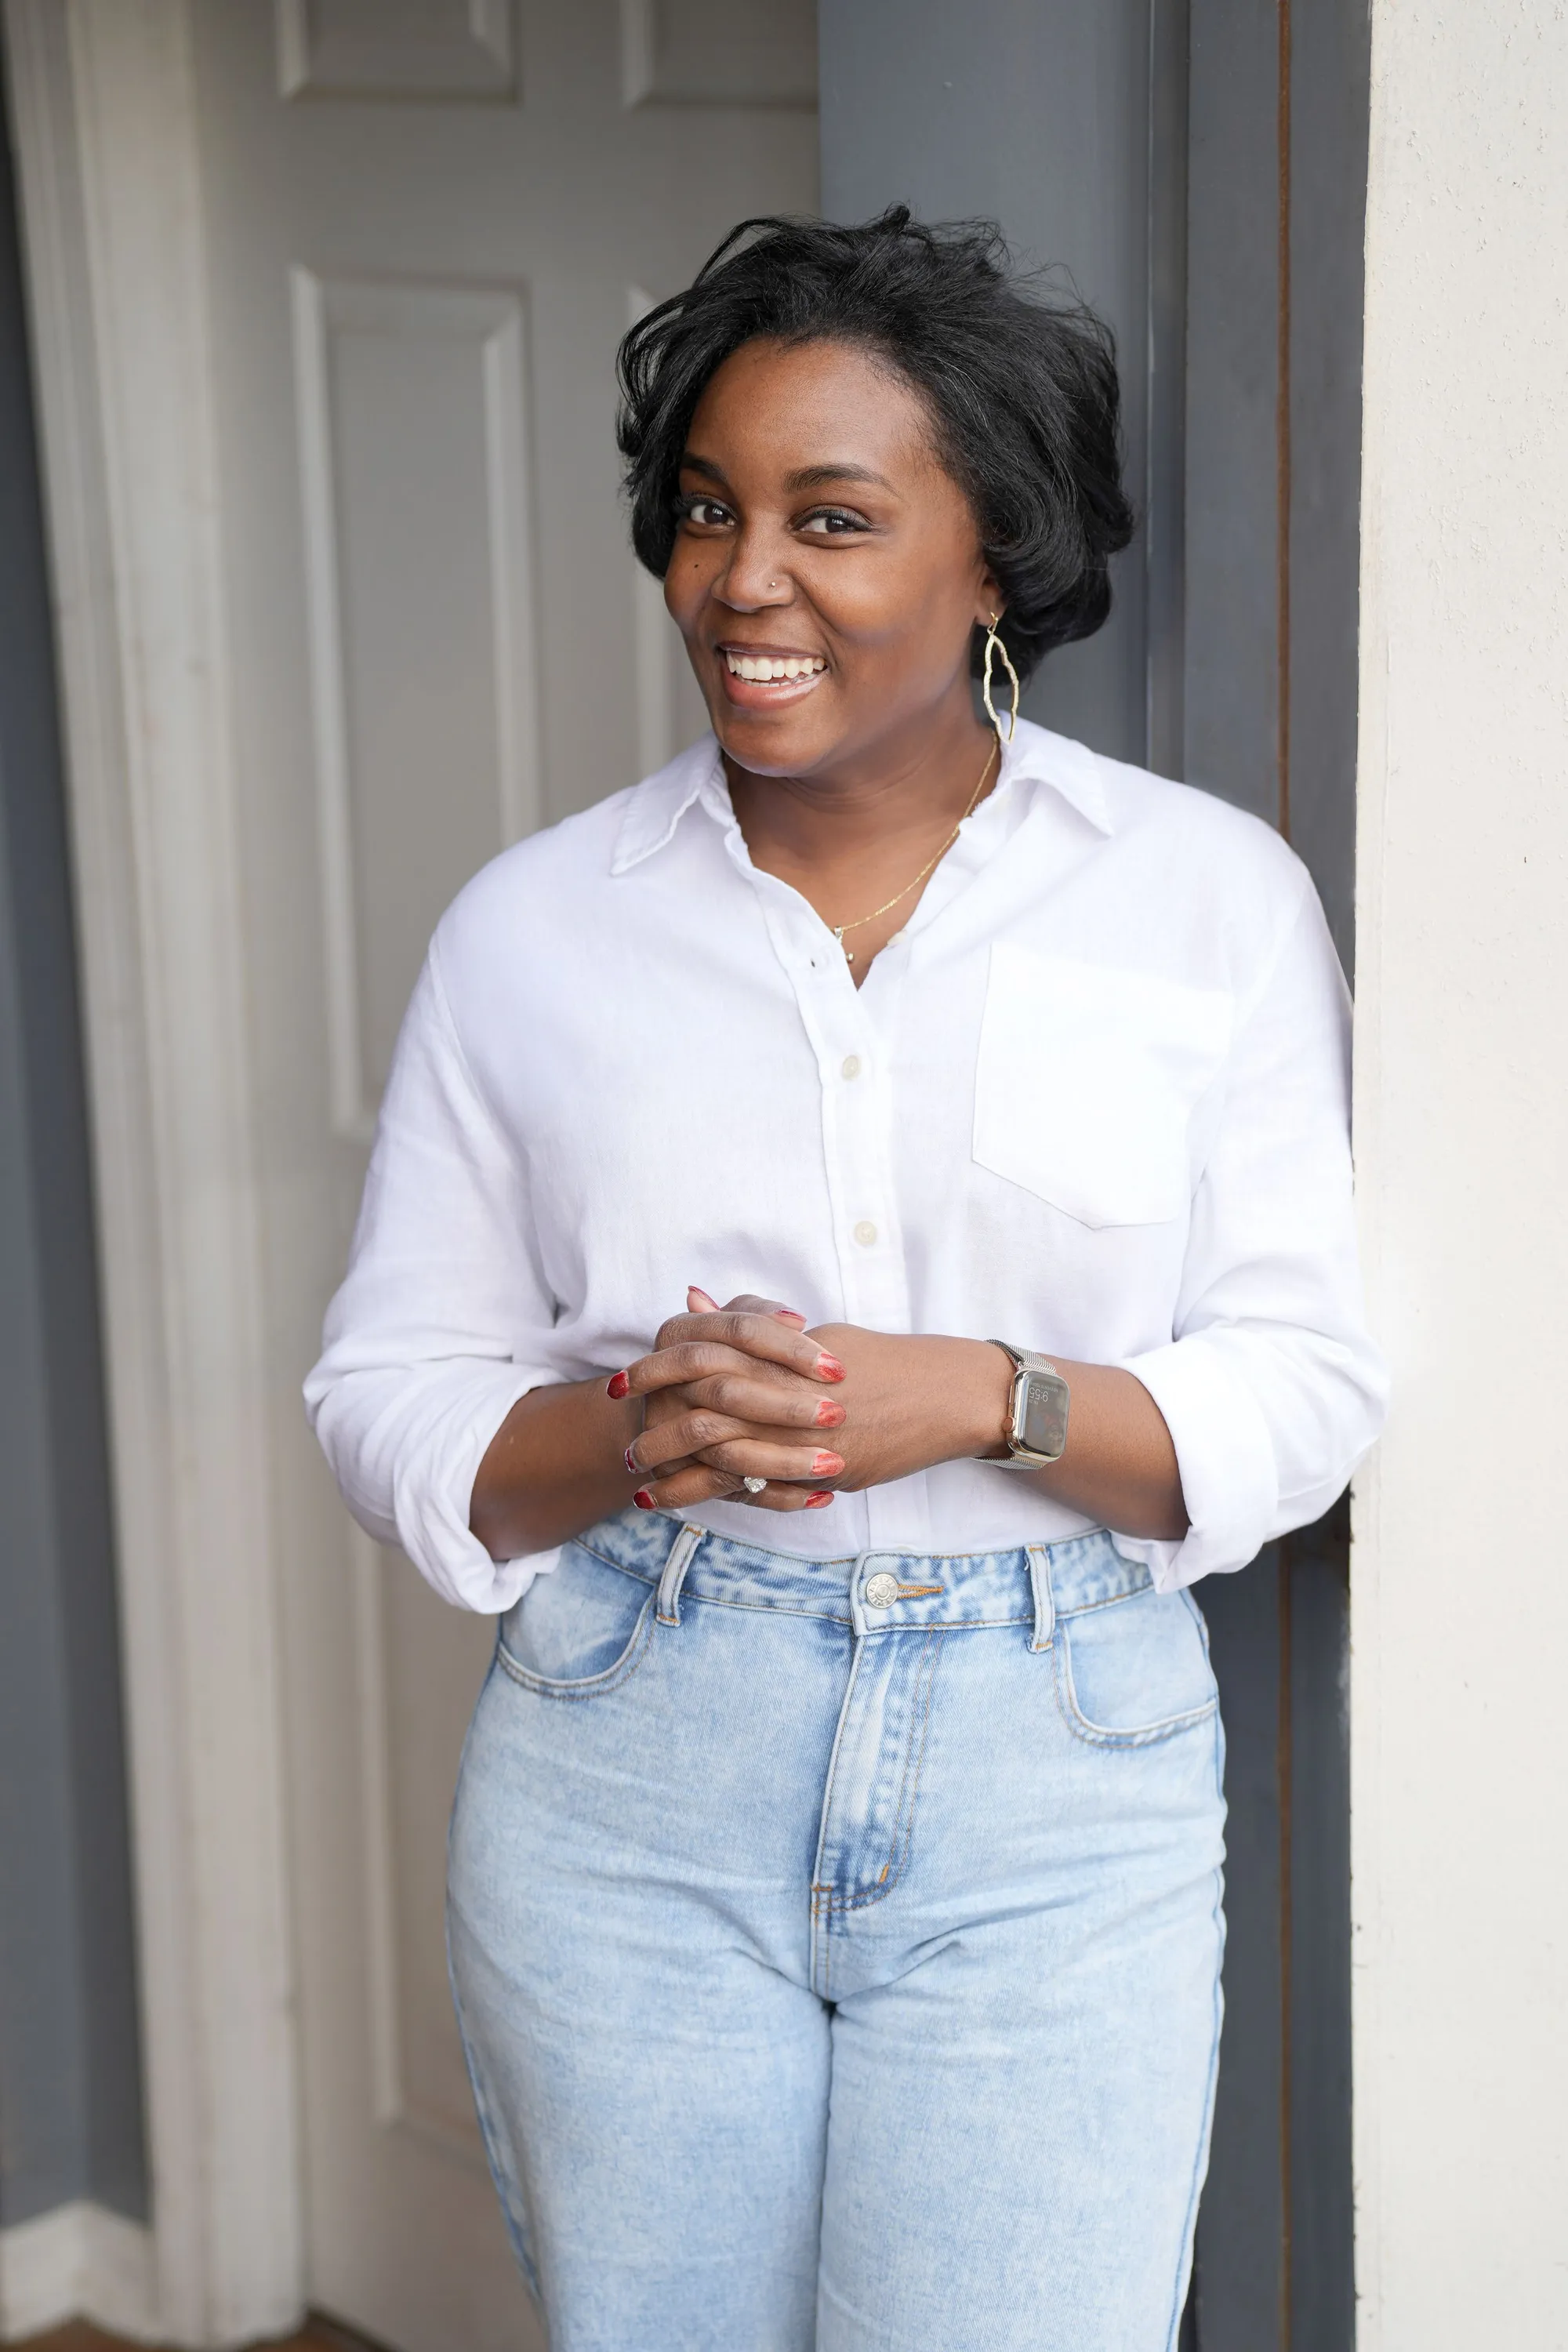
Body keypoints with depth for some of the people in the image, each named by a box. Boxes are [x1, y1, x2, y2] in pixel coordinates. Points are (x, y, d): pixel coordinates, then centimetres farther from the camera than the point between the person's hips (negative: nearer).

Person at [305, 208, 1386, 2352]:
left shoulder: (1213, 895, -2)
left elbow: (1307, 1386, -2)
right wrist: (629, 1436, -17)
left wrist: (983, 1400, -18)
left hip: (1055, 1777, -1)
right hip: (630, 1771, 1)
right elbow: (389, 1394, 3)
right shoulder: (534, 928, 1)